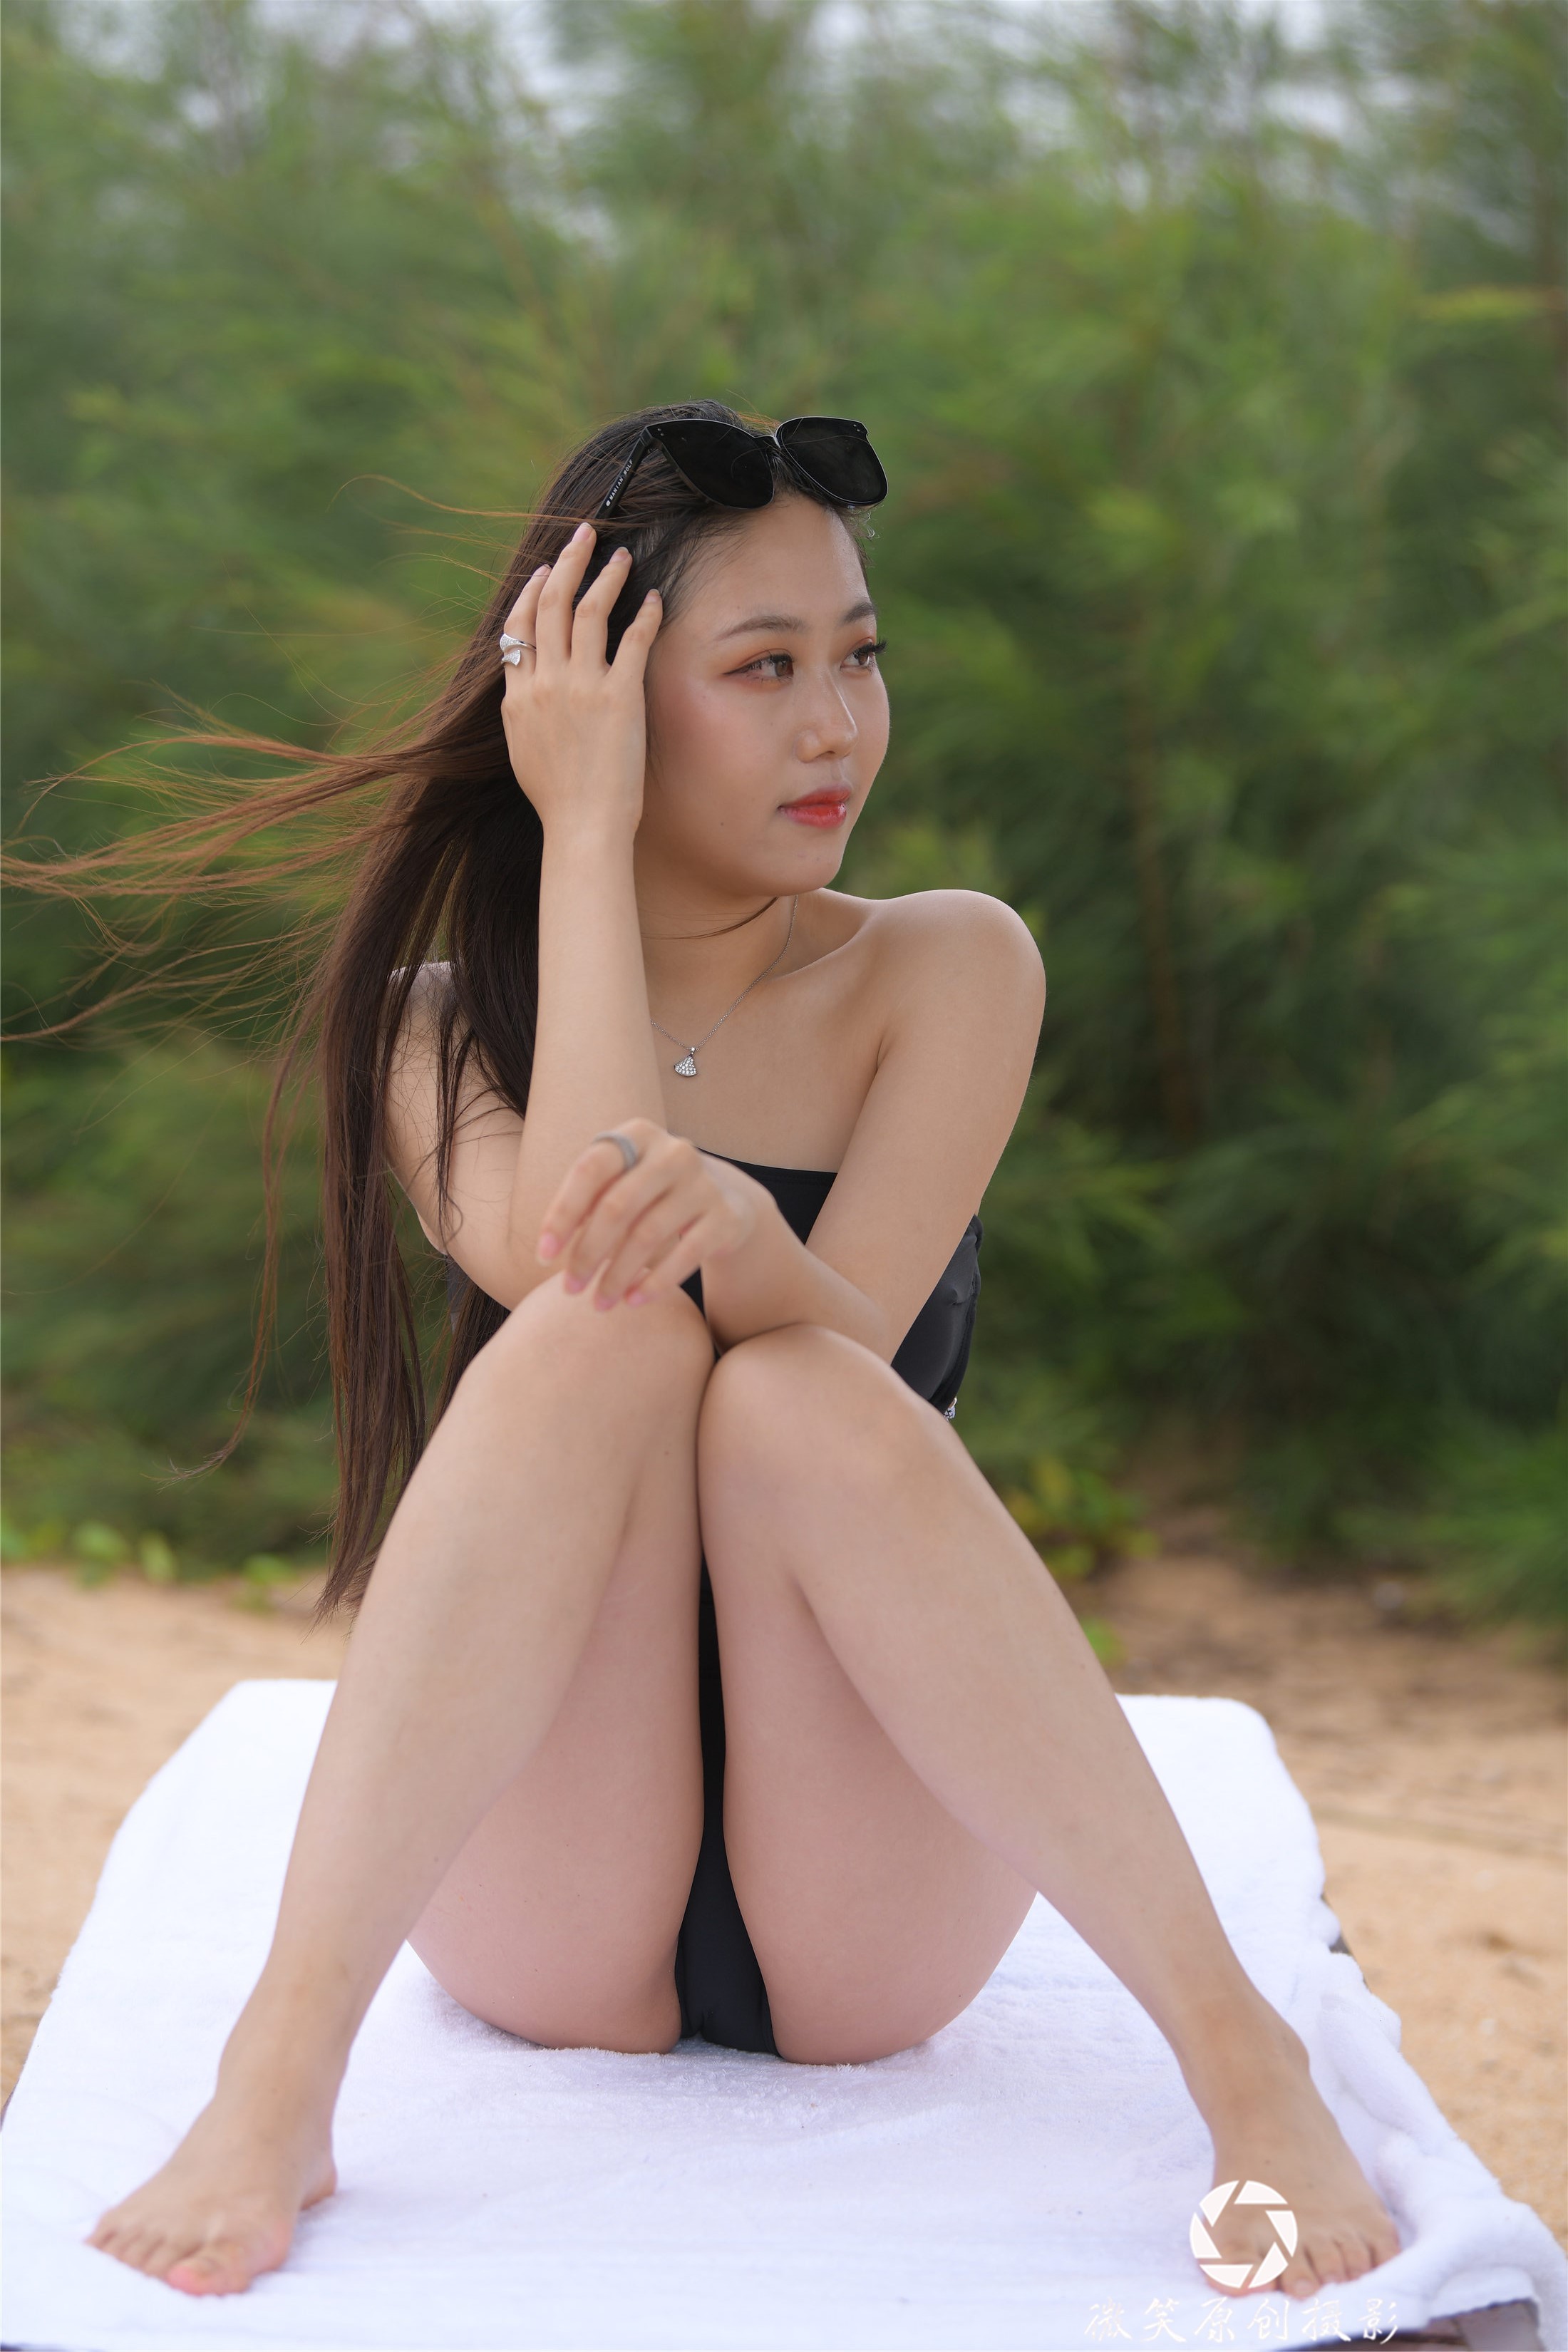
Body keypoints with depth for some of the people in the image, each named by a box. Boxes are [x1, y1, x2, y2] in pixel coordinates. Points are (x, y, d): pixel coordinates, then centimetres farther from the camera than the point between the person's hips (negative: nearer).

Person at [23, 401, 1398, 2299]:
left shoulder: (947, 968, 4)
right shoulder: (438, 1018, 5)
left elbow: (841, 1337, -14)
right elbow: (569, 1269, -18)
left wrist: (720, 1217, -37)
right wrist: (586, 832, -12)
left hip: (874, 1927, 0)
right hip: (542, 1922, 0)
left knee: (795, 1396, -29)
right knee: (603, 1334, -27)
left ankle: (1238, 2054, -30)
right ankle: (279, 2072, -34)